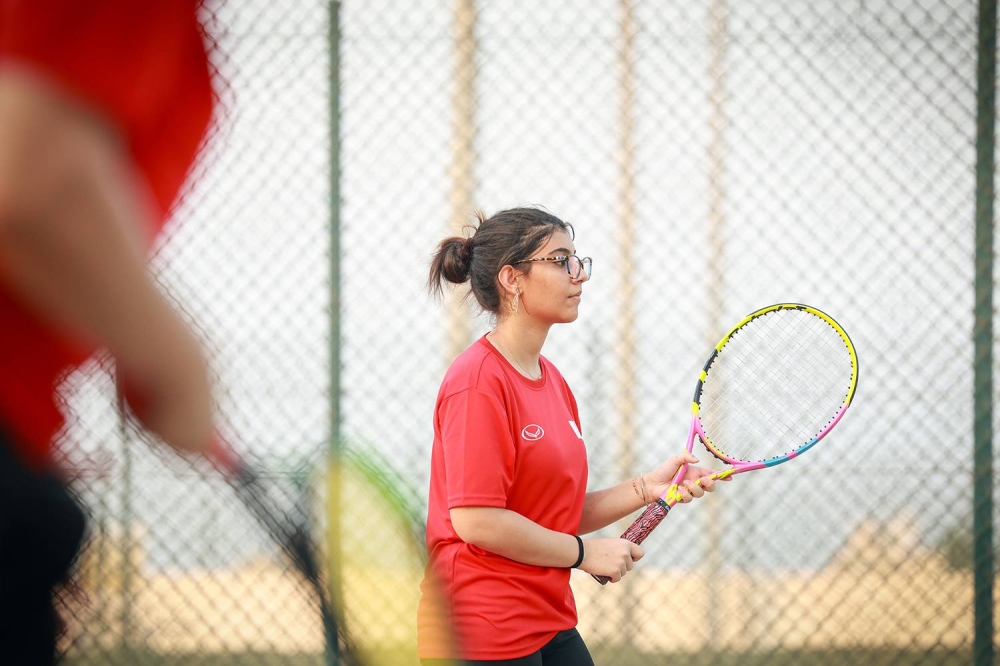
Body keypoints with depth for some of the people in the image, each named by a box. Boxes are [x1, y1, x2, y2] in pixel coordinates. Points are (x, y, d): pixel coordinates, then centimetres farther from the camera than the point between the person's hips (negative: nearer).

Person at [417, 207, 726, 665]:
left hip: (551, 626, 9)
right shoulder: (479, 379, -14)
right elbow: (475, 520, -21)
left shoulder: (552, 380, 12)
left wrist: (646, 489, 3)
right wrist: (586, 553, -12)